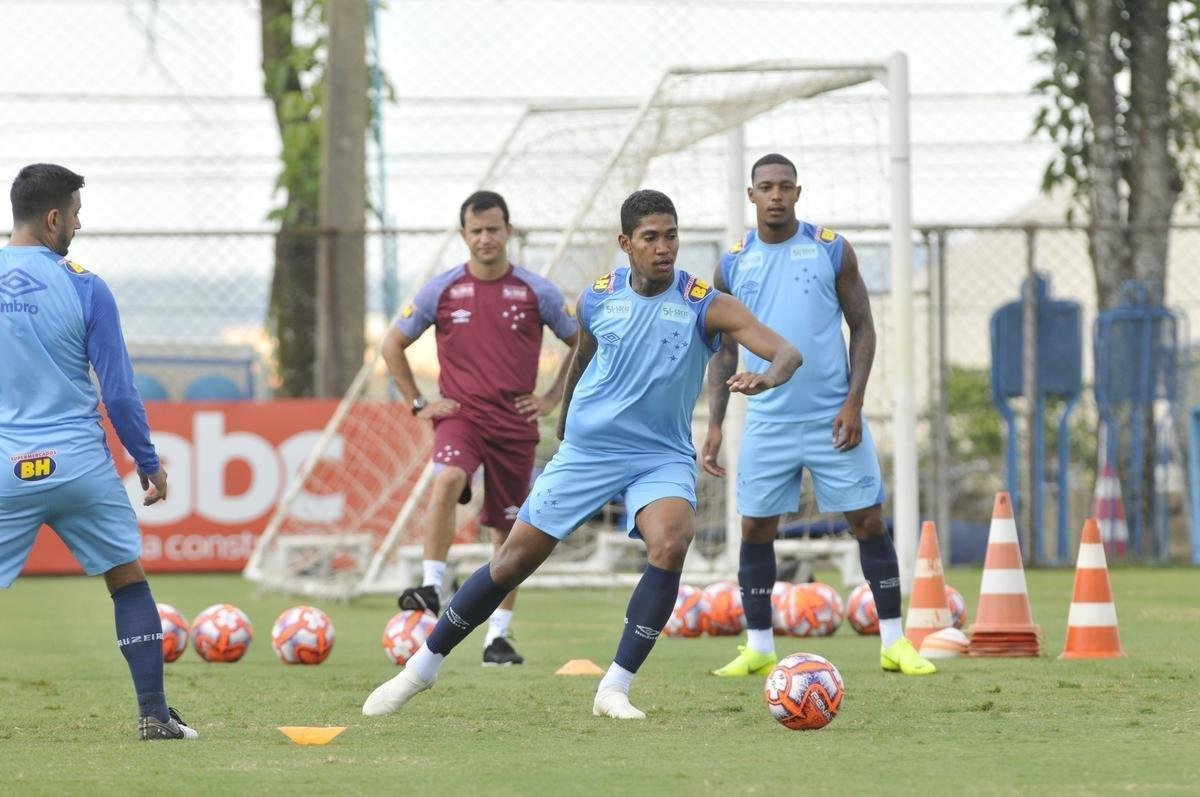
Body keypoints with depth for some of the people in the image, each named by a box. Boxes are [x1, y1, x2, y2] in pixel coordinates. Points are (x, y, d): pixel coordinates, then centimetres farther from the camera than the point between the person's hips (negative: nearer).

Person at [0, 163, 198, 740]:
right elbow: (119, 394, -2)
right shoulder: (84, 287, -5)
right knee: (128, 579, 13)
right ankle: (154, 716, 10)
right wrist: (149, 465, 10)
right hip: (80, 465, -1)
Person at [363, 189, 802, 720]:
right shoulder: (598, 299, -3)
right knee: (514, 562, 0)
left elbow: (787, 352, -21)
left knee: (670, 544, -30)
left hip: (663, 457, -2)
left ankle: (615, 688, -19)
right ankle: (424, 665, 19)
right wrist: (564, 429, 26)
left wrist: (767, 377, -44)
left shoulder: (704, 306, -12)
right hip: (587, 450, 2)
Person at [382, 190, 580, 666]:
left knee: (509, 532, 5)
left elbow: (582, 344, 13)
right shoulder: (441, 290, 1)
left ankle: (498, 636, 14)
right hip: (460, 415, -1)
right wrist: (417, 404, 4)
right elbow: (393, 345, 11)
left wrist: (554, 397, 4)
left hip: (516, 425, 1)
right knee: (448, 480, -33)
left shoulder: (537, 292, 1)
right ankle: (431, 588, -34)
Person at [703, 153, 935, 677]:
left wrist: (854, 402, -10)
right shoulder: (734, 264, 5)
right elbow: (724, 350, 11)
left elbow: (862, 327, 1)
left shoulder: (832, 250, 0)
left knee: (869, 521, -3)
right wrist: (714, 425, 3)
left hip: (833, 417, -2)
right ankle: (758, 648, 12)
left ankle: (894, 642, 4)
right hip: (768, 422, 2)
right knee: (755, 529, 1)